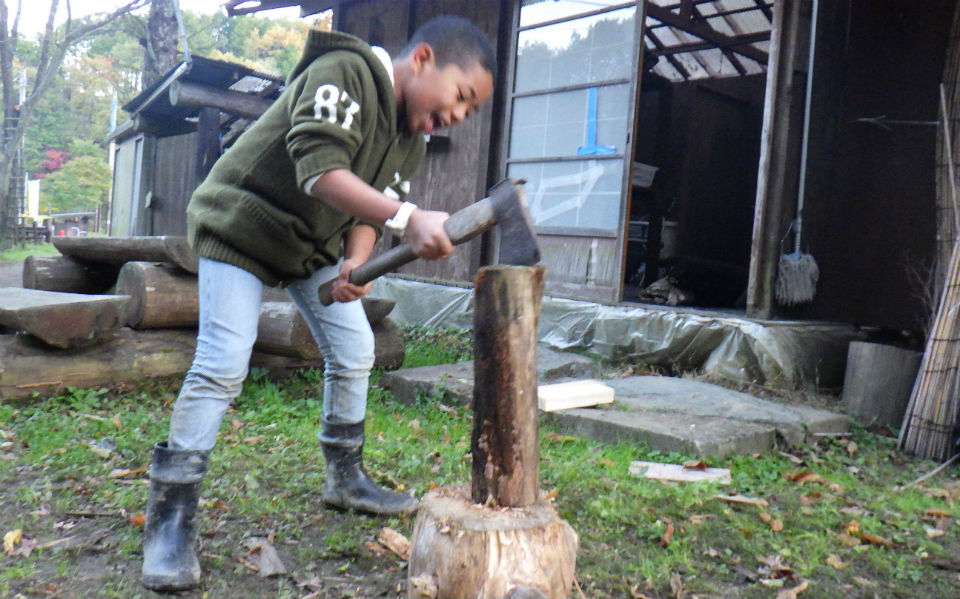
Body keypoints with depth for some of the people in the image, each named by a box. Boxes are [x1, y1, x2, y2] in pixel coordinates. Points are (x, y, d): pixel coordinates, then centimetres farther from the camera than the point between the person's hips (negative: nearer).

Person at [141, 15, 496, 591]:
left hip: (316, 243, 8)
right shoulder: (344, 72, -25)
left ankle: (345, 478, 25)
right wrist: (408, 217, -47)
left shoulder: (410, 141, -1)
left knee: (355, 353, 6)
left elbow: (365, 212, -2)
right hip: (240, 226, -8)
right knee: (222, 366, -14)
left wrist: (356, 263, -23)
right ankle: (170, 517, -3)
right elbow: (320, 169, -37)